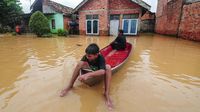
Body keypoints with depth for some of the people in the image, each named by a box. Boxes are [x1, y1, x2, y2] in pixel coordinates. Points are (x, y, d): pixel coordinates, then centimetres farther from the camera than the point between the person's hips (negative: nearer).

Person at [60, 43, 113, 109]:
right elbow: (79, 65, -29)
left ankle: (106, 93, -37)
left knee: (108, 67, -35)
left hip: (99, 73, -2)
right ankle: (70, 86, -22)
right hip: (89, 70, 3)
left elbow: (102, 71, -50)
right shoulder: (86, 57, -23)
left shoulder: (101, 58, -34)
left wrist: (88, 75, -64)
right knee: (81, 63, -27)